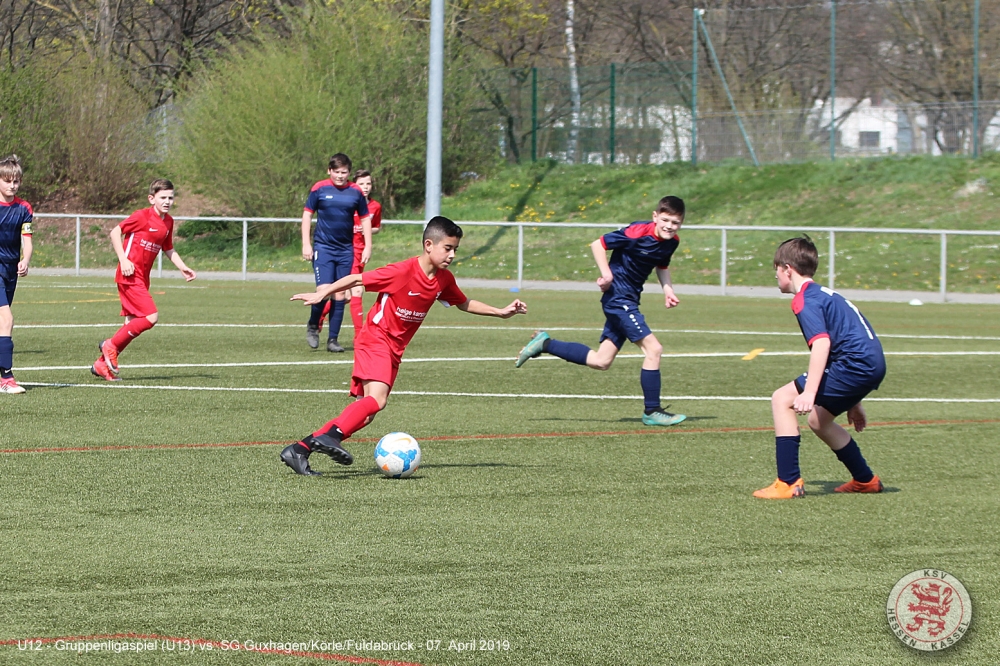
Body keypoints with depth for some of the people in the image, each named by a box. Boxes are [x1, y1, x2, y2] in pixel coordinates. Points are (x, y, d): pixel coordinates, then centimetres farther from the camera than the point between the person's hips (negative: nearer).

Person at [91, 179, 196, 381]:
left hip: (142, 278, 8)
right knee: (151, 317, -17)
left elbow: (168, 249, 24)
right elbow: (115, 232, -8)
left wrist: (183, 268, 12)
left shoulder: (168, 222, 10)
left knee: (133, 325, 8)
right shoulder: (142, 216, -13)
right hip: (130, 275, -8)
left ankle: (102, 364, 17)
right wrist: (123, 260, -17)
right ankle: (111, 345, -3)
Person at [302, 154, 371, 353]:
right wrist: (306, 244, -3)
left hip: (346, 250, 3)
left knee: (340, 295, 3)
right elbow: (307, 214, 3)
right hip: (323, 247, -3)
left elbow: (365, 219, 14)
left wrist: (368, 246, 8)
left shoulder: (356, 192, 3)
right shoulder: (319, 189, -3)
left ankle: (333, 339, 10)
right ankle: (313, 326, 12)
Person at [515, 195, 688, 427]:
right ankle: (652, 412, -7)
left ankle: (545, 344, 20)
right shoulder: (639, 232, -20)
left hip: (628, 301, 9)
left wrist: (667, 288, 5)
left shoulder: (671, 242, 3)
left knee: (600, 361, 9)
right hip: (618, 297, -9)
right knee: (653, 348, -15)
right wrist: (606, 274, -23)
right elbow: (598, 244, -13)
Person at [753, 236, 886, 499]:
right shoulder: (825, 294, 26)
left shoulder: (804, 300, -5)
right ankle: (865, 480, 38)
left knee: (783, 399, -8)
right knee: (818, 420, 26)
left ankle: (788, 483, -13)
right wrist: (853, 402, 38)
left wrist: (810, 393, -29)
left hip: (855, 364, -10)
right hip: (873, 364, 10)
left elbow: (822, 342, -21)